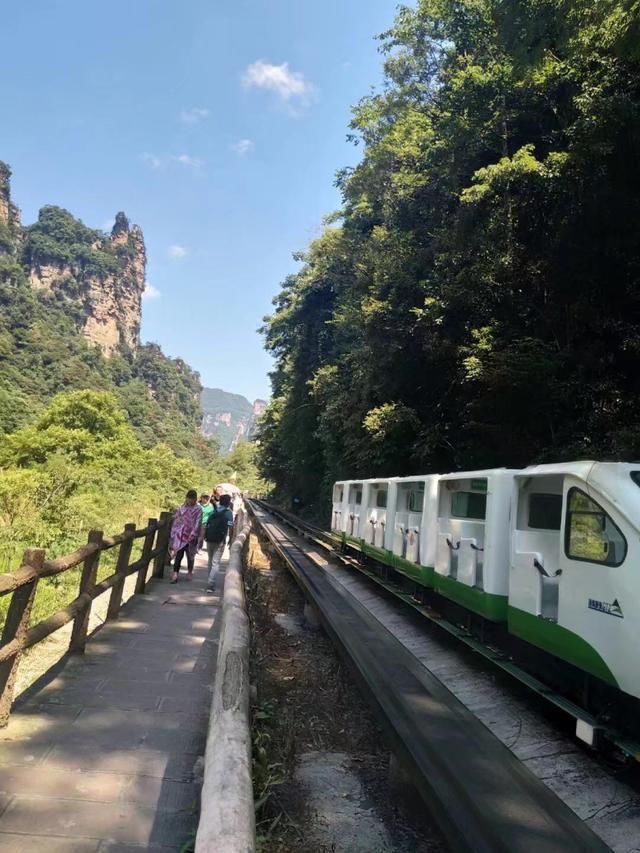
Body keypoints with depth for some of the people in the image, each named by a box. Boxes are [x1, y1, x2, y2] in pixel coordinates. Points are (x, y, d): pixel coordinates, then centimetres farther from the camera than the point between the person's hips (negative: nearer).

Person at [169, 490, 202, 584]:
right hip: (180, 535, 2)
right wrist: (174, 533, 7)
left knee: (190, 555, 11)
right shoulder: (183, 507, 4)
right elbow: (177, 519, 9)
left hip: (191, 536, -2)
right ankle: (175, 574, -6)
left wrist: (192, 535, -15)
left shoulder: (198, 509, -7)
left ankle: (189, 572, 31)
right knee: (179, 554, -5)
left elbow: (197, 523, -10)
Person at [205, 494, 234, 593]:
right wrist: (230, 539, 1)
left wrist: (204, 537, 12)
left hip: (209, 540, 5)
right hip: (220, 541, -5)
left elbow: (207, 526, 7)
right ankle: (210, 585, -12)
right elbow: (230, 527, -10)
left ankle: (211, 582, 31)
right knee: (215, 563, -3)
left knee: (211, 561, 20)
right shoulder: (228, 512, -5)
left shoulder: (213, 512, 10)